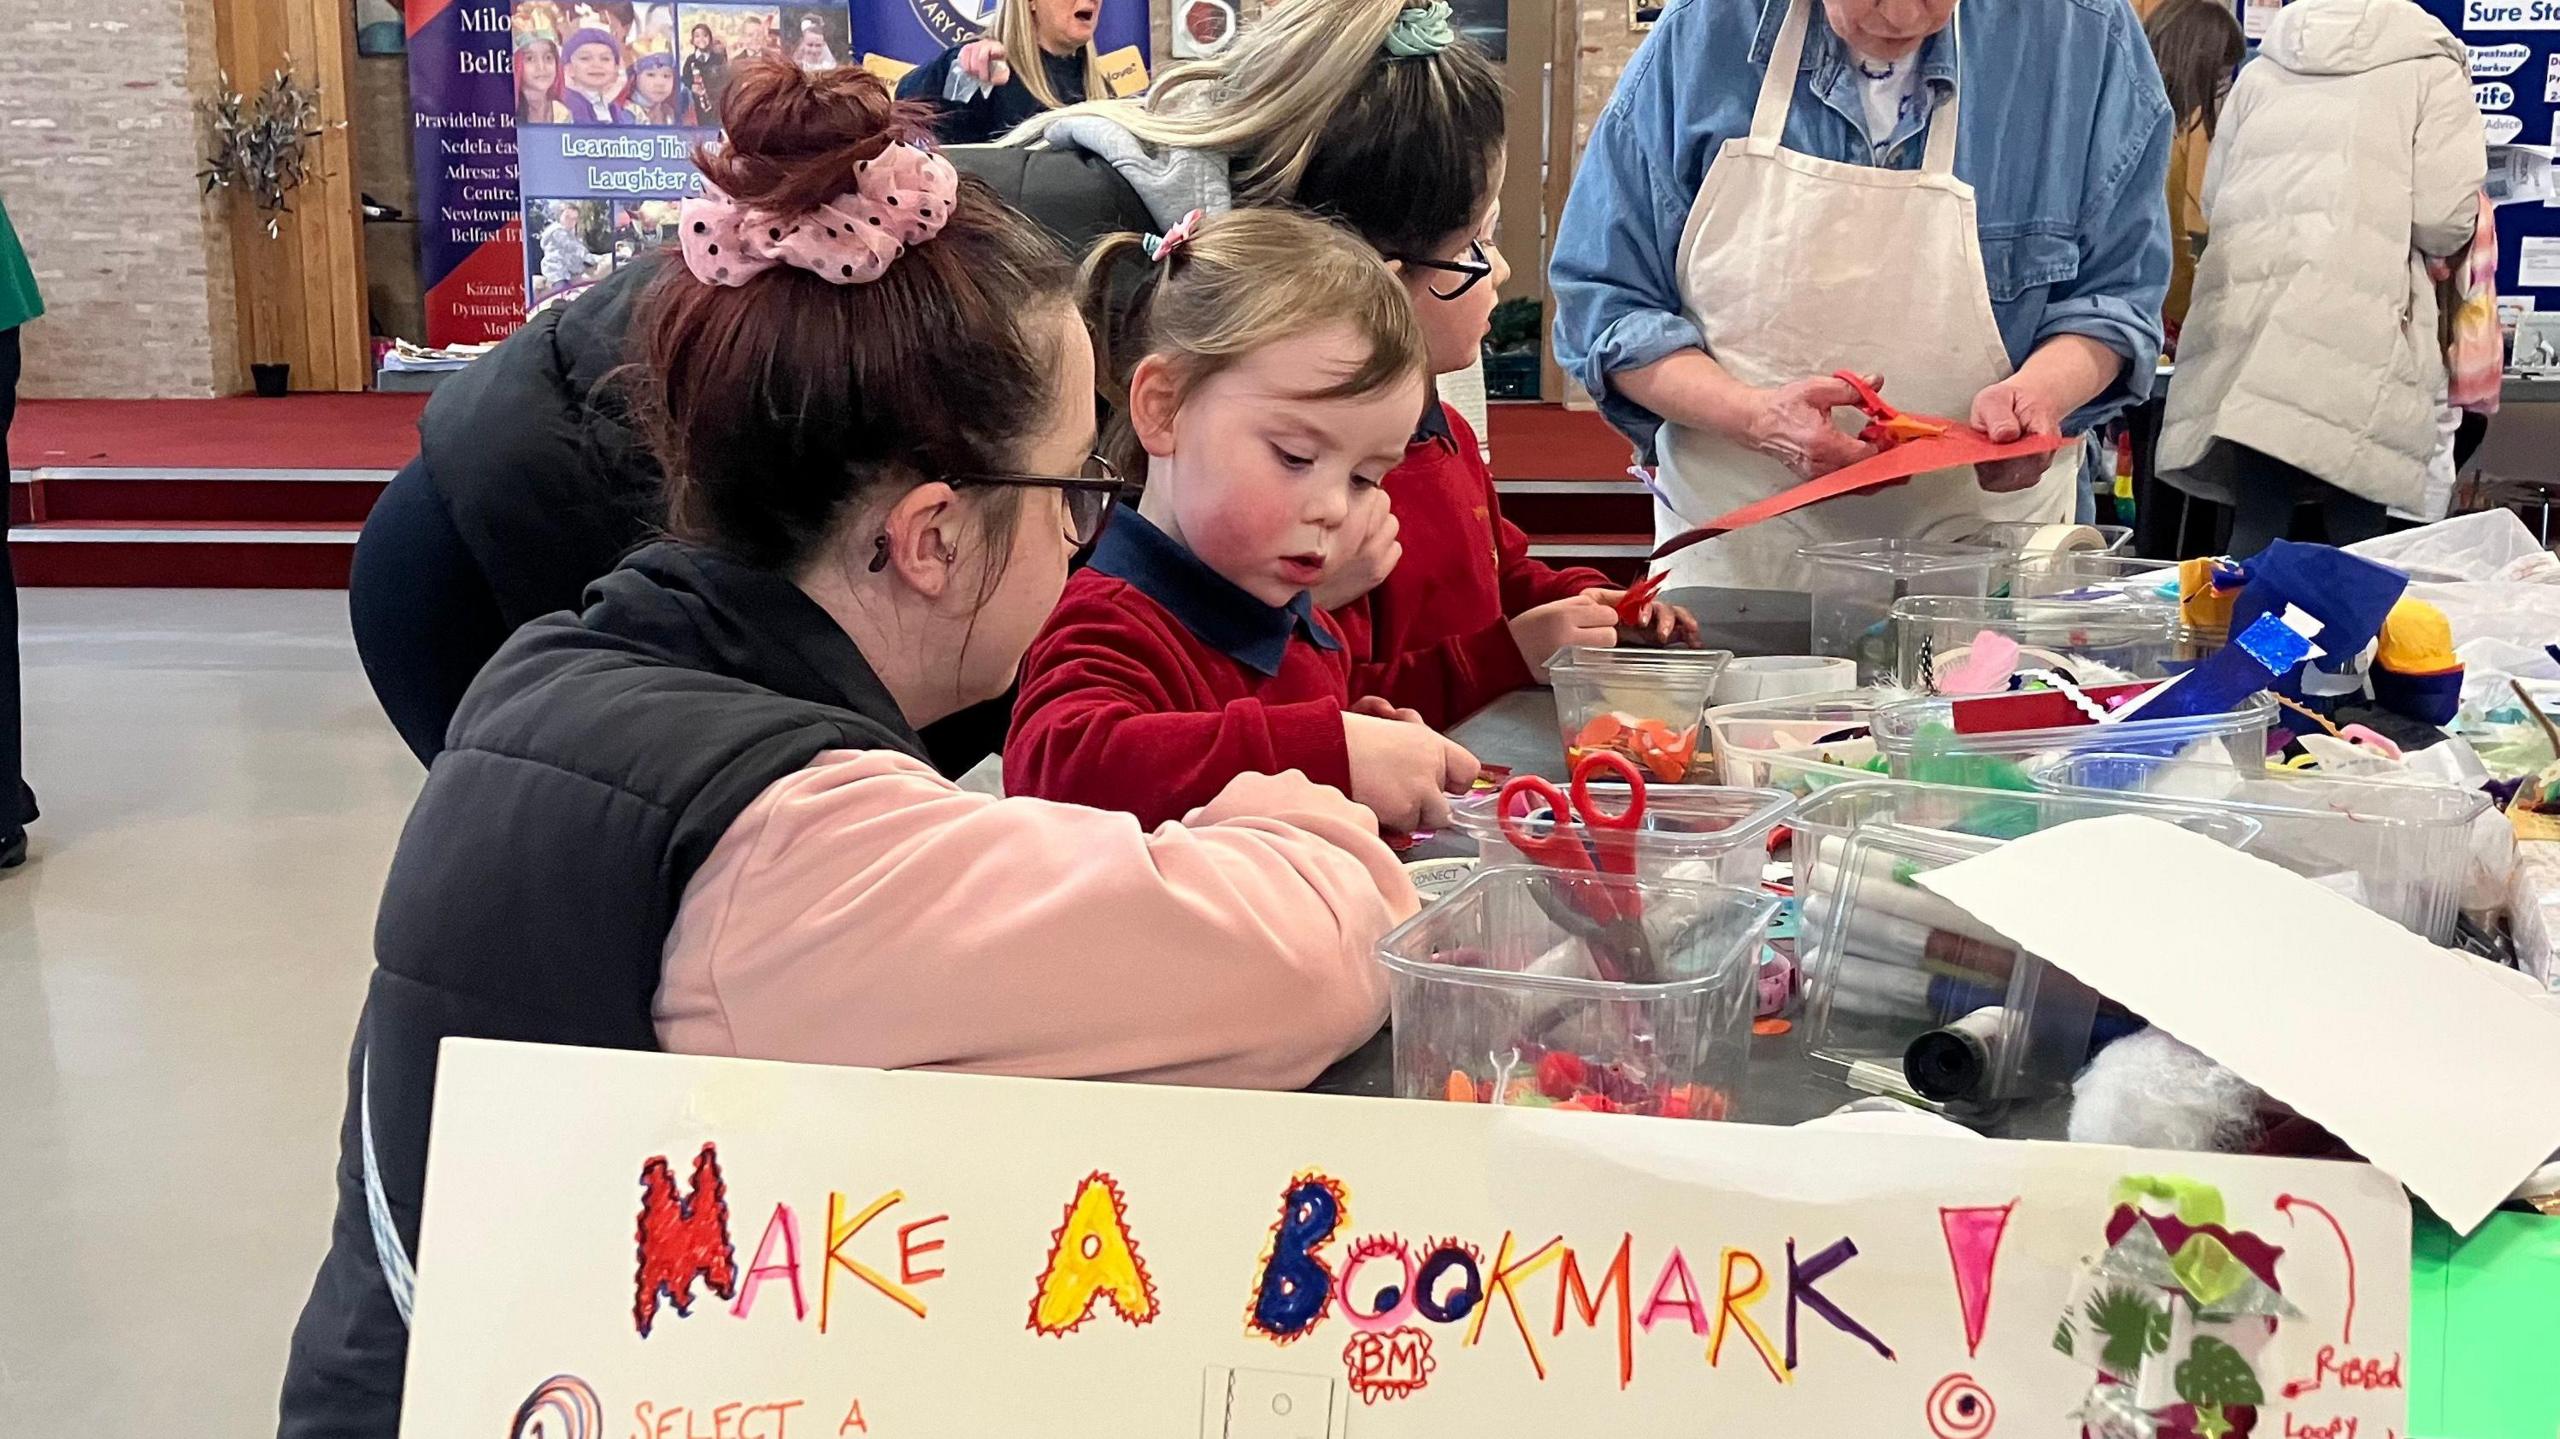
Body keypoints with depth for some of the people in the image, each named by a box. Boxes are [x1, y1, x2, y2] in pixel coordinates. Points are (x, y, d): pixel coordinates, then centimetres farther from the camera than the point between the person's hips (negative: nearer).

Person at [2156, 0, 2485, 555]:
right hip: (2356, 336, -4)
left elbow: (2213, 199, 22)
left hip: (2245, 331, 4)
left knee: (2257, 524, 6)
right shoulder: (2428, 68, 6)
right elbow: (2445, 216, -2)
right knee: (2353, 532, 0)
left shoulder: (2260, 72, 19)